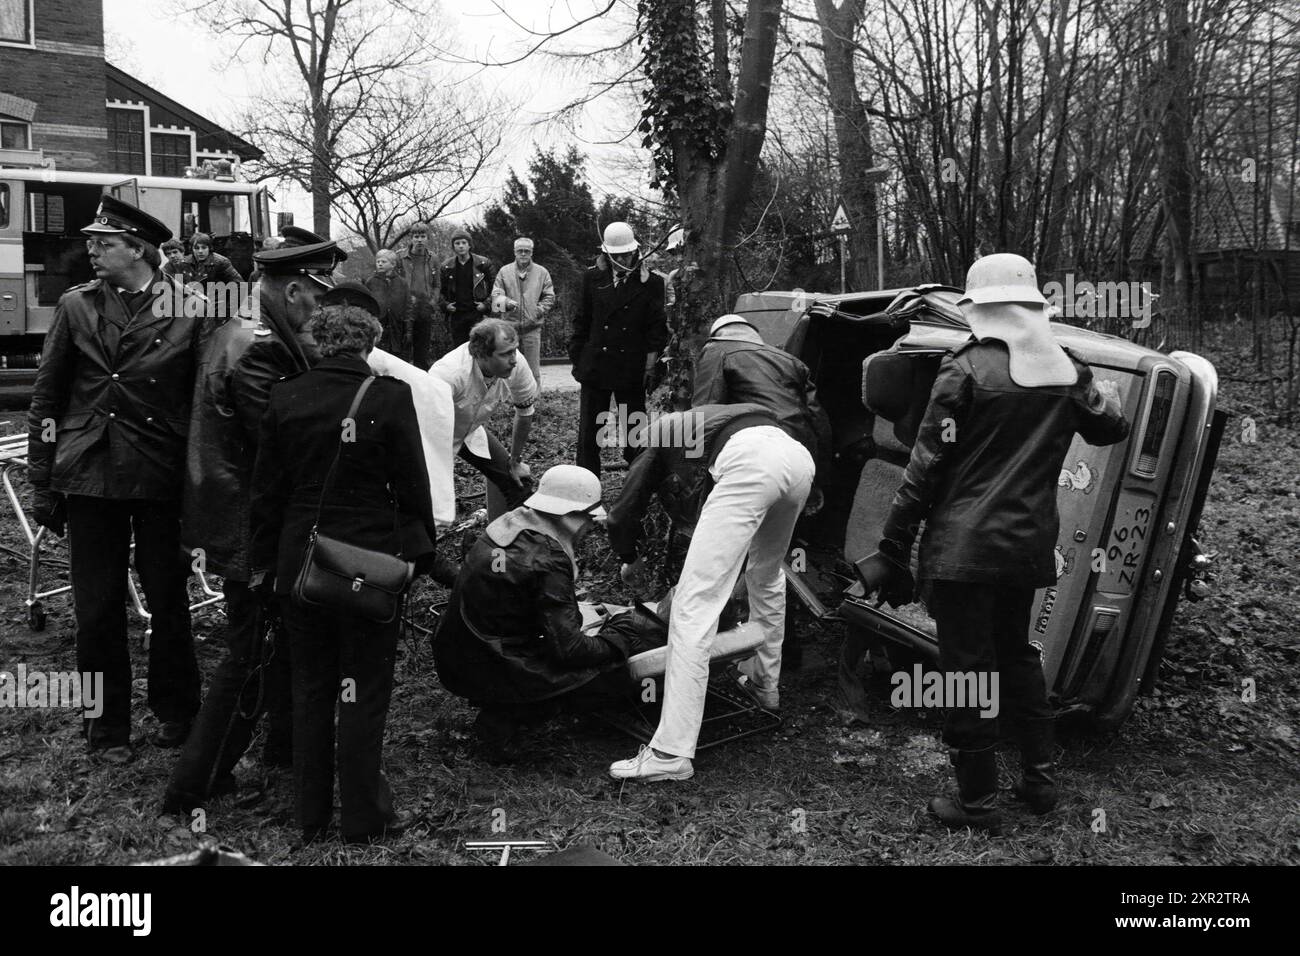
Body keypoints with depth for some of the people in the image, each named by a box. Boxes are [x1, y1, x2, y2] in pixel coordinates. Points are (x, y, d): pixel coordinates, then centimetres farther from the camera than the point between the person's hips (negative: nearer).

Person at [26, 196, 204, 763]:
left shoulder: (188, 312, -2)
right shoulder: (76, 306, 4)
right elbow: (46, 396, 6)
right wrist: (41, 481, 3)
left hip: (163, 481, -1)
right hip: (89, 478, 2)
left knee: (169, 601, 9)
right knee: (97, 609, 7)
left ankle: (174, 712, 28)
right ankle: (108, 726, 22)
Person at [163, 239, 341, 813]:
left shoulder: (238, 335, 10)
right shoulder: (259, 353, -23)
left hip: (239, 523, 10)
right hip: (253, 530, -10)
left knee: (285, 639, 22)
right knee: (251, 656, 0)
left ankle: (284, 745, 38)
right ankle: (190, 791, 10)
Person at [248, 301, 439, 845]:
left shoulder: (284, 398, -1)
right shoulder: (389, 397, -11)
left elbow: (265, 491, 4)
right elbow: (412, 487, -7)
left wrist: (264, 564, 12)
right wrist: (420, 551, 6)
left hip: (299, 560, 3)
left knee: (309, 689, 15)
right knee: (363, 691, 7)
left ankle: (311, 816, 24)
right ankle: (363, 819, 16)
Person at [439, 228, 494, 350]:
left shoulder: (483, 263, 1)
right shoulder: (446, 267, 8)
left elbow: (494, 287, 6)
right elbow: (442, 291, 18)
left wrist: (487, 304, -7)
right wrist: (445, 305, 1)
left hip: (477, 313, -3)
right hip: (456, 315, 3)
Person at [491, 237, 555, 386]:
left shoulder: (542, 272, 7)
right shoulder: (504, 272, 8)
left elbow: (549, 297, 9)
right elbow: (496, 294, 2)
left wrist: (538, 310, -6)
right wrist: (506, 302, -19)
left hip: (532, 327, -1)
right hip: (510, 326, 1)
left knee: (533, 368, 0)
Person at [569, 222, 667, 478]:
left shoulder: (650, 282, 1)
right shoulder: (593, 278, 6)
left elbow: (657, 326, 3)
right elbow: (582, 321, 10)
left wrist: (652, 358, -6)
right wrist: (577, 357, 5)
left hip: (632, 368, -2)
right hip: (595, 366, 2)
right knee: (589, 430, 4)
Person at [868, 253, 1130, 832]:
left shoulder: (966, 371, -10)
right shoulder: (1067, 371, 5)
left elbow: (926, 468, -11)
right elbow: (1112, 429, 23)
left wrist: (894, 549, -8)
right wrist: (1102, 392, 43)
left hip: (963, 547, -6)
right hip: (1029, 546, 6)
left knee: (967, 667, 2)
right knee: (1016, 653, 23)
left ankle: (978, 801, 9)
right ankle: (1039, 778, 27)